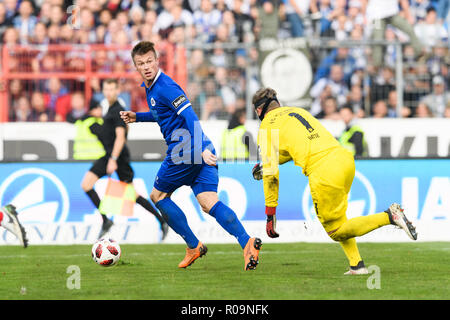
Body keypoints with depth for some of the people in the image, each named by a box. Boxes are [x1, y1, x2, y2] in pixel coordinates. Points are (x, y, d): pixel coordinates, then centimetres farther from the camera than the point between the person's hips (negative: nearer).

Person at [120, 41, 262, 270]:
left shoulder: (165, 87, -13)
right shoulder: (150, 87, 18)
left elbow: (190, 116, -24)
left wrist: (201, 149, -35)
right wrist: (137, 117, 27)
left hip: (184, 151, -9)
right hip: (201, 151, 9)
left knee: (158, 196, 10)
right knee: (208, 202, -4)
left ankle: (193, 246, 9)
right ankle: (246, 242, -24)